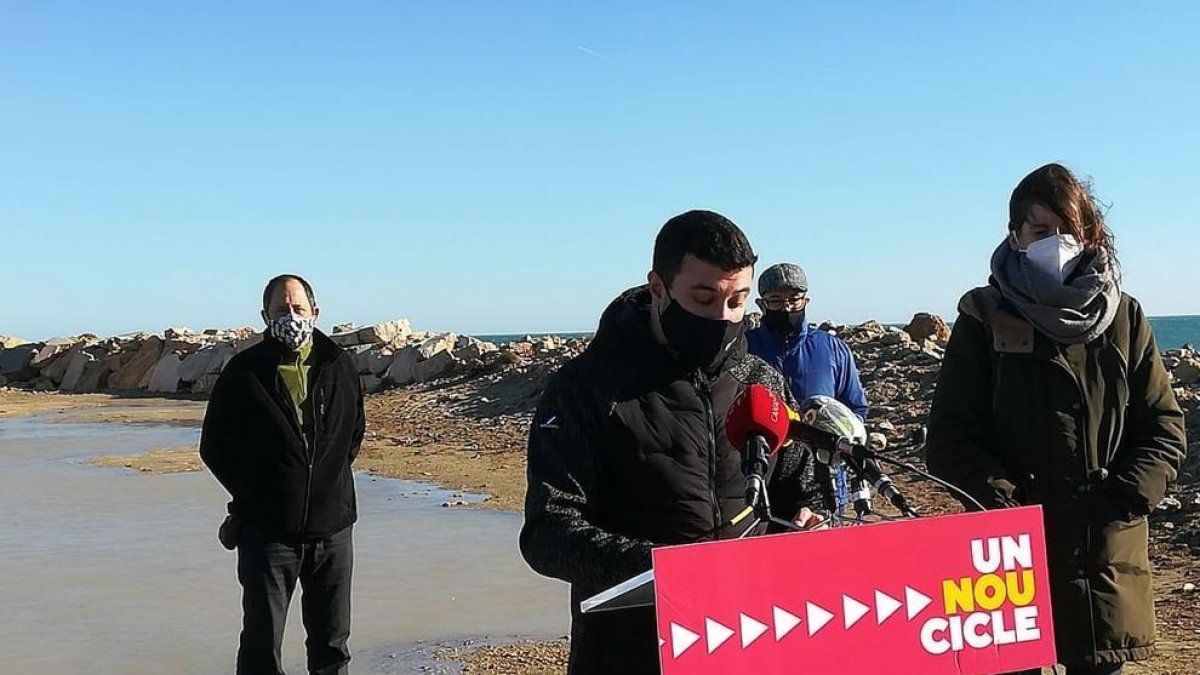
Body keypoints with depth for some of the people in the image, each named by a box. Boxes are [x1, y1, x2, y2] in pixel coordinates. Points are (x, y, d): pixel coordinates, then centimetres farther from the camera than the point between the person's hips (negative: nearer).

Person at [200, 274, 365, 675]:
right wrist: (252, 495, 2)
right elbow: (214, 447, 3)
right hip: (267, 531, -3)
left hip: (333, 526, 3)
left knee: (332, 642, 13)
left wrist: (331, 478, 10)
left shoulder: (339, 366, 4)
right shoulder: (244, 372, -4)